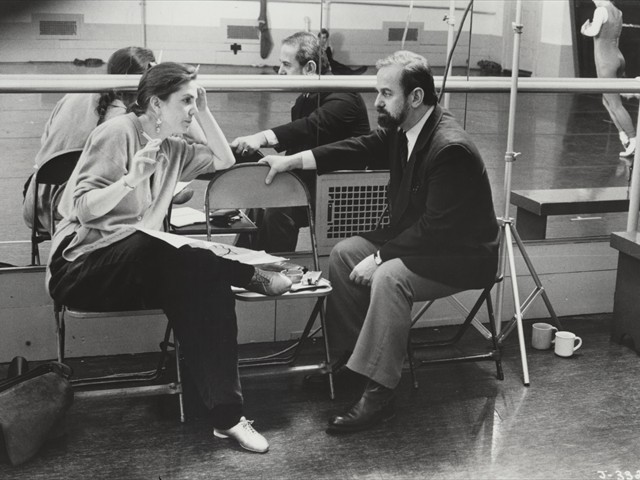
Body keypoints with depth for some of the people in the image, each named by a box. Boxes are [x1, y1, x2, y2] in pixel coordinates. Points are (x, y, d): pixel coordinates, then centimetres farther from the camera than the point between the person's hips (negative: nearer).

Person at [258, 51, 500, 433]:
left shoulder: (450, 149, -29)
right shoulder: (403, 130, -1)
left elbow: (435, 230, -29)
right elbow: (360, 148, 5)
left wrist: (379, 258, -25)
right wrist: (292, 160, -5)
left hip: (463, 255, -10)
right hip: (422, 238, 10)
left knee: (389, 277, -33)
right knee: (345, 254, 4)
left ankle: (379, 394, -24)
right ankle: (349, 357, 11)